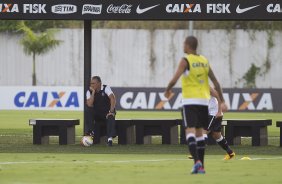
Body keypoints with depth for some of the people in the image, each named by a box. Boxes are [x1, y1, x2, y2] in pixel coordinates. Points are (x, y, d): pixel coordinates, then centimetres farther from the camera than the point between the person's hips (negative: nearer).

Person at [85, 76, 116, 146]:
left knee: (111, 118, -35)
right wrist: (93, 92, -18)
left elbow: (112, 98, -21)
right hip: (96, 114, 2)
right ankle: (91, 132, -28)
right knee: (89, 111, -28)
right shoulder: (89, 92, -1)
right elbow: (89, 104, -16)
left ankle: (110, 138, -40)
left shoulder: (106, 88, -7)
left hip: (107, 112, -2)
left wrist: (111, 111, -31)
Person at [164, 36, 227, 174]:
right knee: (199, 131, 14)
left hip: (190, 101, -5)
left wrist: (168, 90, 3)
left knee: (190, 130, -10)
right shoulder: (204, 61, 11)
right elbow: (215, 82, 10)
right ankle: (201, 166, 13)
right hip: (204, 101, 6)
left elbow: (175, 79, -16)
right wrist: (222, 101, 12)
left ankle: (197, 161, -29)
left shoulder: (186, 60, -6)